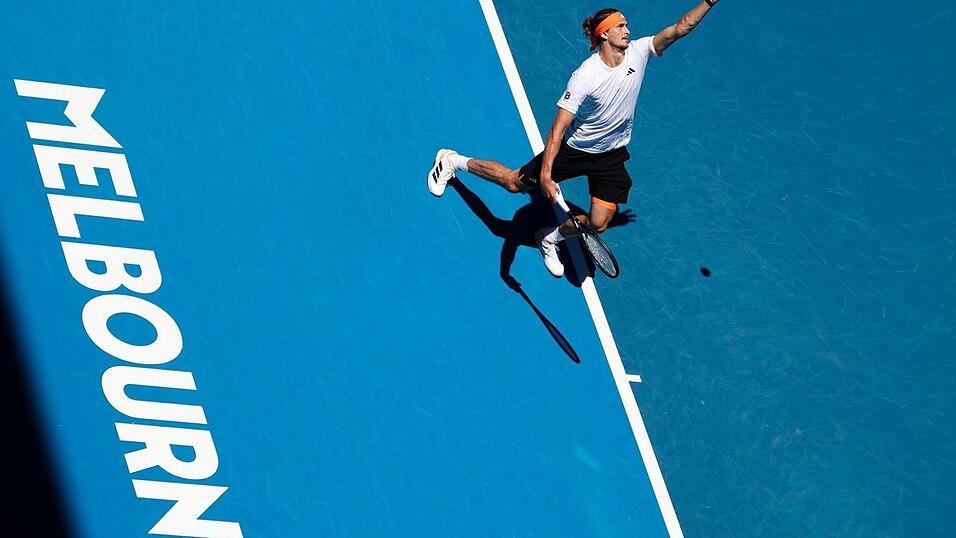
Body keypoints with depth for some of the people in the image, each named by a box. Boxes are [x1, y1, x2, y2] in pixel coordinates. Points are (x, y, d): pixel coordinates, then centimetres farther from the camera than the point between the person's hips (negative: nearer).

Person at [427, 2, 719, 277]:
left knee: (598, 224, -5)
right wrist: (546, 174, -36)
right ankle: (453, 161, 35)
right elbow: (559, 127, -30)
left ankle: (551, 238, 26)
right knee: (515, 183, 11)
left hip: (612, 157, 4)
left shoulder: (638, 52, -14)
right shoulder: (584, 77, -29)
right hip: (575, 149, -4)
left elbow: (680, 27, -19)